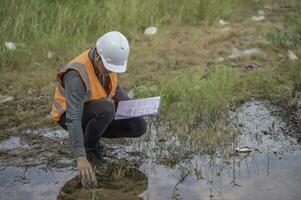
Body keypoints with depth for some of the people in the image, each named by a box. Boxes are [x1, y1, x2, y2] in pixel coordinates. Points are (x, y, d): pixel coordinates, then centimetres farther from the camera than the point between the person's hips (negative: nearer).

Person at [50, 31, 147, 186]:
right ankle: (89, 146, -9)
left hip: (97, 111, 7)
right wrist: (81, 158, -46)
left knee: (139, 126, -9)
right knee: (106, 109, -37)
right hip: (70, 114, -7)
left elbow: (113, 85, 8)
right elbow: (73, 119, -39)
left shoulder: (106, 60, -12)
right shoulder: (76, 75, -34)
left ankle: (91, 134, 8)